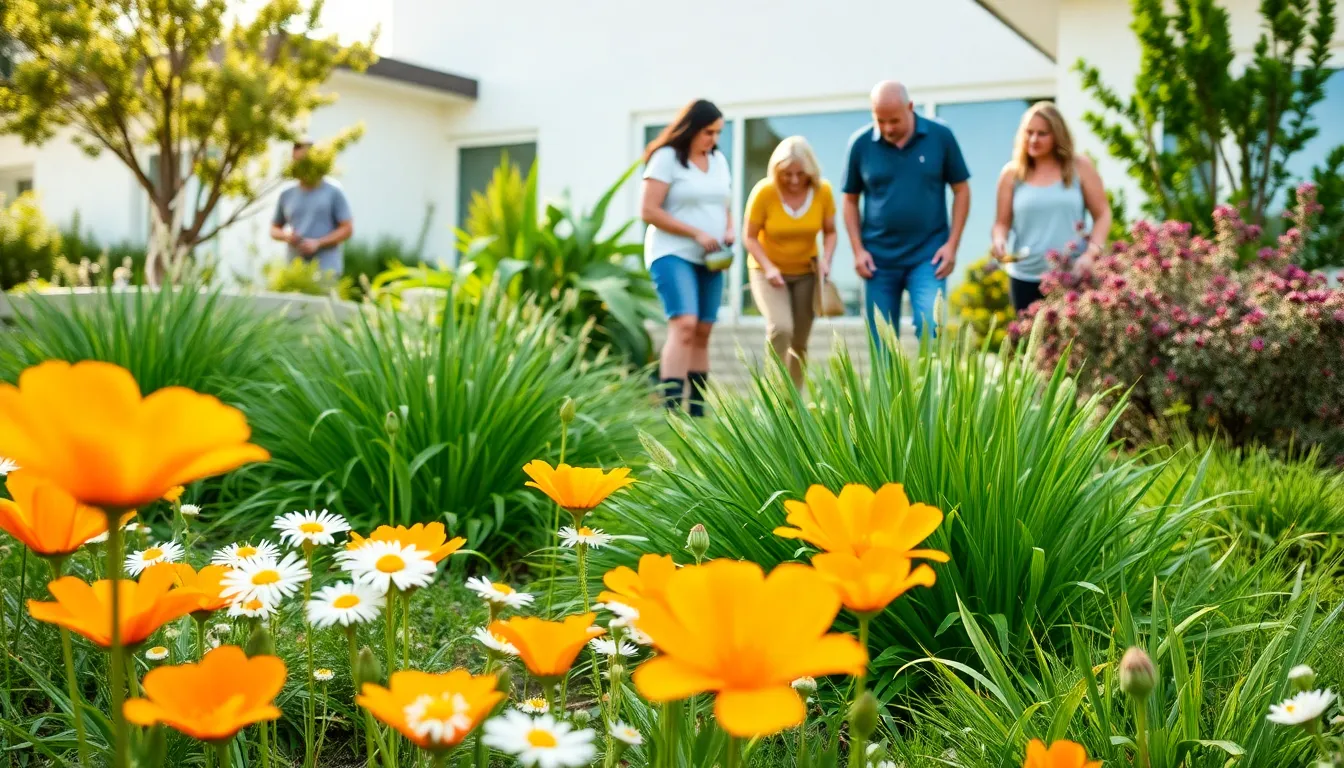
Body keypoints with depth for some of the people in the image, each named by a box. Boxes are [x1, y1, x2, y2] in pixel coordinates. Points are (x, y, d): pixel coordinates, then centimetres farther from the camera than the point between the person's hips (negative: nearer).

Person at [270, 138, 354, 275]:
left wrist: (318, 243, -11)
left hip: (325, 269, -4)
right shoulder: (287, 195, 13)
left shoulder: (333, 193, 2)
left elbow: (347, 228, -1)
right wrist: (286, 236, -3)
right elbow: (274, 229, 21)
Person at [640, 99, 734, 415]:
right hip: (673, 254, -7)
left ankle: (697, 412, 8)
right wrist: (696, 233, -14)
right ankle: (671, 409, -26)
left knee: (702, 333, 4)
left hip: (710, 259, 7)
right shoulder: (666, 158, -5)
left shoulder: (719, 160, 15)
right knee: (684, 326, -22)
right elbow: (648, 211, -12)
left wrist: (729, 230, 1)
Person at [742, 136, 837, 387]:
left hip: (806, 272, 3)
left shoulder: (823, 191, -13)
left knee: (799, 342, 7)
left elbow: (829, 232, 0)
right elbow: (750, 237, -11)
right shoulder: (764, 192, -20)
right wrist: (768, 267, -24)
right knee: (781, 328, -26)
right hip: (768, 271, -3)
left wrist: (826, 259, -18)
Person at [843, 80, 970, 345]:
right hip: (878, 259, 2)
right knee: (882, 342, 7)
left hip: (928, 256, -1)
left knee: (930, 328, -14)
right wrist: (858, 250, 0)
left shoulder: (940, 136, -4)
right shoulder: (861, 144, -1)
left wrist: (952, 244, -3)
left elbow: (961, 190, 4)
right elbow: (850, 200, 8)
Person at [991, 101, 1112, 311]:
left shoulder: (1080, 167, 4)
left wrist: (1091, 253, -11)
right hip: (1026, 277, 1)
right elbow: (1002, 222, 9)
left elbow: (1102, 214, 5)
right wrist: (999, 240, -15)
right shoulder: (1012, 173, 6)